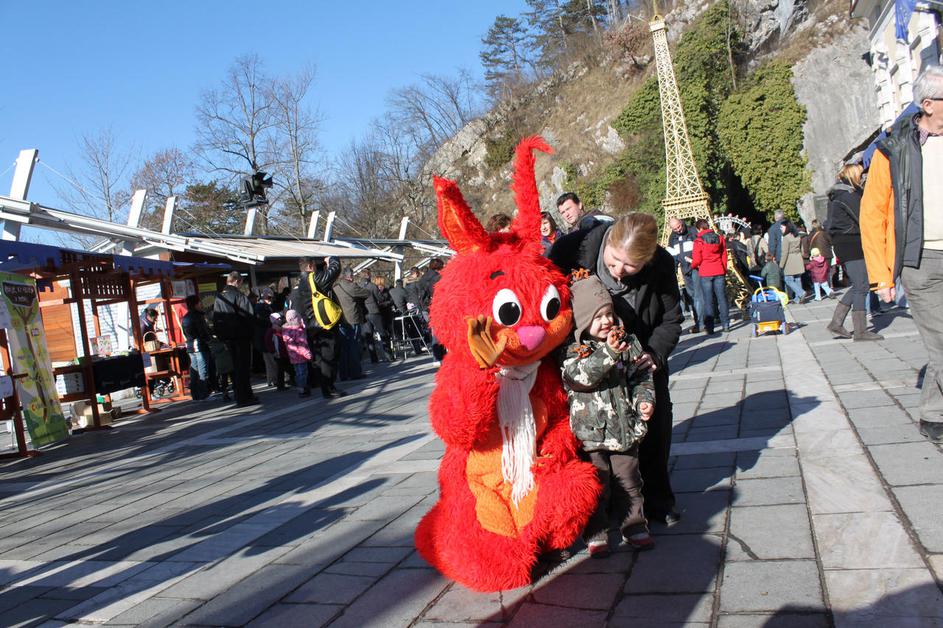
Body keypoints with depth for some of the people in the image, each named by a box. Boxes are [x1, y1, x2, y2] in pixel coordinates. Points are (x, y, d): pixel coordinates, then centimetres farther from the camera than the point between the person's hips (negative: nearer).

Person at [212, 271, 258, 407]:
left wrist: (221, 336, 15)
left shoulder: (218, 298, 11)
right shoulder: (239, 295, -11)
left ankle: (239, 396, 19)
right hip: (241, 336, -7)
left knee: (236, 367, 14)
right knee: (243, 367, -4)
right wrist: (250, 331, -3)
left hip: (227, 338, 7)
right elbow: (249, 316, -14)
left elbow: (215, 320, 13)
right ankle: (244, 397, -5)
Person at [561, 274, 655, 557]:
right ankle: (596, 533, 18)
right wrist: (608, 353, -32)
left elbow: (641, 376, 13)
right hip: (590, 430, -4)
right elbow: (580, 376, -26)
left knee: (628, 479, 14)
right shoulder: (573, 350, -9)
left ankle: (634, 526, 29)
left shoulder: (628, 343, 5)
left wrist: (644, 399, -4)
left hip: (624, 427, 4)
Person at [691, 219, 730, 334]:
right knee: (722, 297, 7)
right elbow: (724, 255, 11)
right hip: (719, 272, 3)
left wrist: (692, 265, 16)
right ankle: (726, 324, 9)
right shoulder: (719, 238, 7)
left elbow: (697, 260, -6)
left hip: (705, 273, -3)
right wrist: (724, 270, 20)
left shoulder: (698, 241, -7)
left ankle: (709, 327, 1)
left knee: (708, 300, 1)